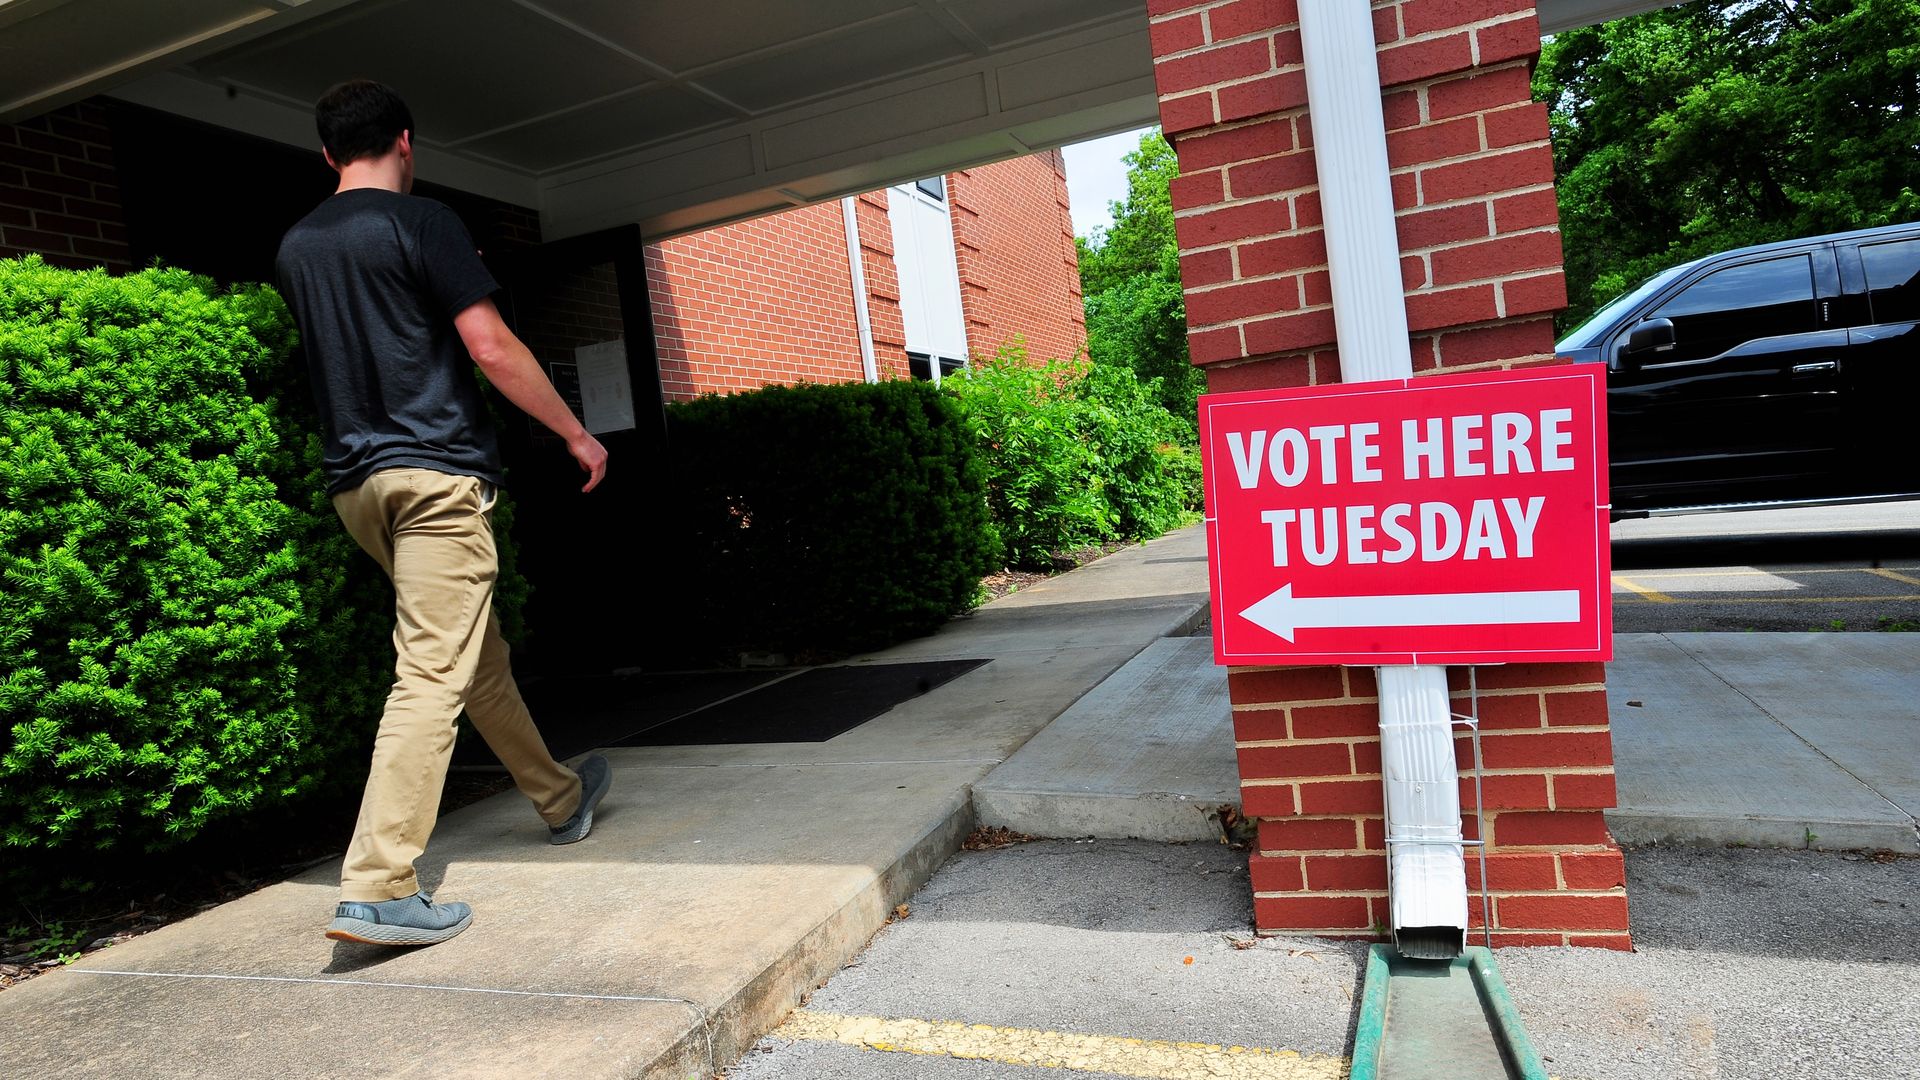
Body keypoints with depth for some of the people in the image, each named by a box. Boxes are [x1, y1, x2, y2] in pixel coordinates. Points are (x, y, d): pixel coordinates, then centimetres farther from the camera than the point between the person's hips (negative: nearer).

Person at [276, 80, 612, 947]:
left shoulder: (295, 247, 16)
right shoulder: (421, 223, -6)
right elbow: (491, 348, -13)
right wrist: (577, 434, -3)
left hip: (357, 479, 8)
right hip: (437, 470, -8)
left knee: (478, 653, 17)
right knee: (432, 674, -8)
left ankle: (561, 799, 32)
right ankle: (375, 889, -10)